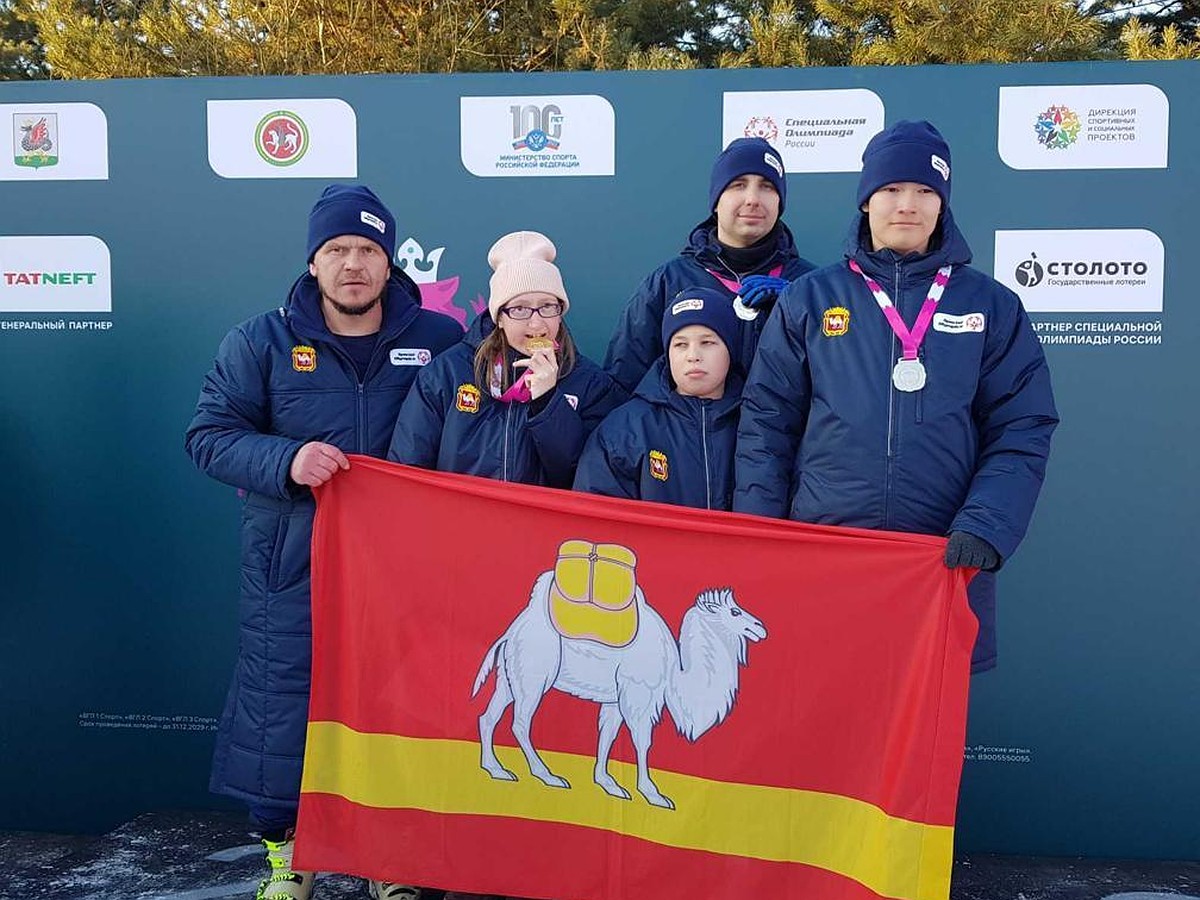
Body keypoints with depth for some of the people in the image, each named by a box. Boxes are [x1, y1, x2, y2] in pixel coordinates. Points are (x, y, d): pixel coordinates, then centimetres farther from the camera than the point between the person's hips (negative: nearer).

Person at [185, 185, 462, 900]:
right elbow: (210, 435, 0)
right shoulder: (262, 342, 4)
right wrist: (286, 461, -16)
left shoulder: (440, 339, 4)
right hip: (293, 569, 0)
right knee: (284, 703, 3)